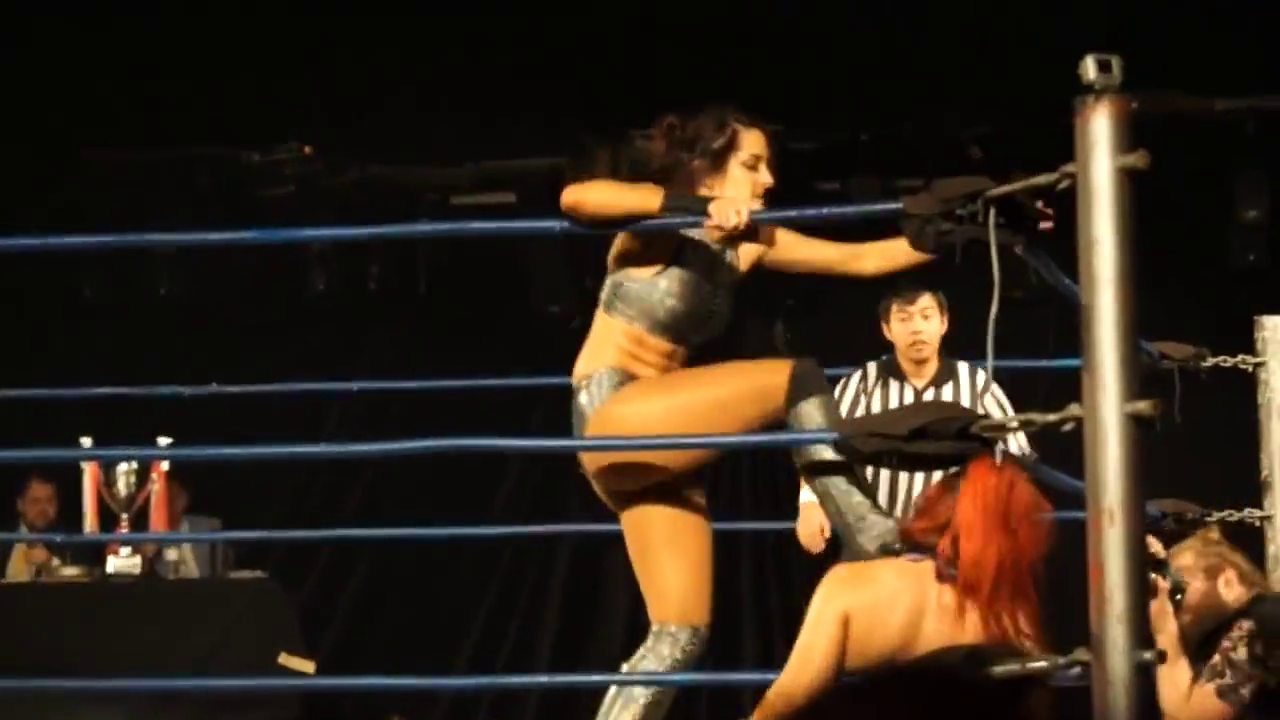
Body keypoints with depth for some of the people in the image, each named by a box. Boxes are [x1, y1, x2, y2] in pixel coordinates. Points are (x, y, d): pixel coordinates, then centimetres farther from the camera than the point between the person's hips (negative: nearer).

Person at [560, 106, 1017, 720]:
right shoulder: (656, 225, -9)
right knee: (794, 380, -22)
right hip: (608, 421, -8)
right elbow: (574, 199, -29)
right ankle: (860, 525, -20)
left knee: (680, 636, -1)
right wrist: (692, 207, -36)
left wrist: (936, 237, -3)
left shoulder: (748, 245, 11)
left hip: (656, 440, 8)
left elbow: (862, 260, 11)